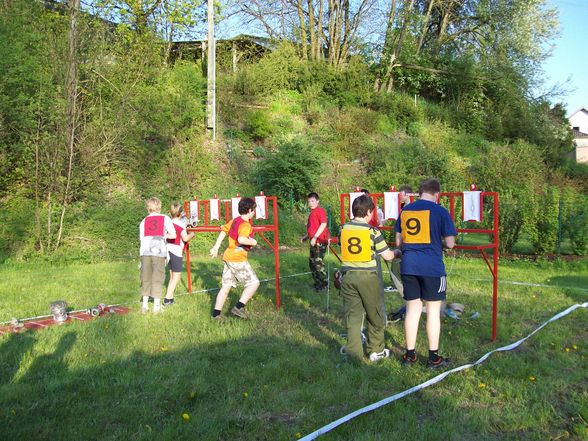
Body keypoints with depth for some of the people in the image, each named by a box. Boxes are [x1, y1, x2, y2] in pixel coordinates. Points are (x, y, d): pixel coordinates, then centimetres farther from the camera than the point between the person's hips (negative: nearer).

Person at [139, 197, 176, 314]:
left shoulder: (144, 221, 14)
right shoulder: (165, 219, 6)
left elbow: (141, 238, 8)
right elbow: (173, 235, 0)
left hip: (145, 251, 3)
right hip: (159, 251, -2)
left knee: (146, 278, 11)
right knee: (157, 278, 4)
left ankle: (145, 304, 14)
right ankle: (156, 305, 7)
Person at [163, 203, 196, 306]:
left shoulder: (169, 222, 7)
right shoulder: (180, 224, -14)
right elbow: (185, 238, -22)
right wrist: (192, 234, -2)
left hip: (168, 250, 8)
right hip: (176, 252, -8)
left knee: (172, 276, 18)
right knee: (176, 277, 0)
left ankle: (170, 298, 21)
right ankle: (167, 299, -3)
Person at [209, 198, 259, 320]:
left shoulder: (235, 220, 13)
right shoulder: (246, 225, -15)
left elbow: (223, 230, 20)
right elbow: (241, 239, -32)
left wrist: (216, 247, 23)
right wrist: (253, 242, -14)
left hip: (228, 257, 9)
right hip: (238, 259, -9)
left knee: (226, 286, 13)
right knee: (254, 282, -1)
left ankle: (216, 313, 14)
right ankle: (238, 307, -7)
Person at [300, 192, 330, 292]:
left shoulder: (320, 210, -10)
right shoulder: (312, 212, 19)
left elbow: (323, 224, -20)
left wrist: (315, 237, -22)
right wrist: (306, 237, 21)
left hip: (319, 241, -10)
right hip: (314, 242, 10)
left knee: (318, 263, -9)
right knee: (312, 263, 14)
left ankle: (324, 284, 0)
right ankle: (317, 283, 25)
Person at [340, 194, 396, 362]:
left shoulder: (344, 229, 1)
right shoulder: (373, 231, -10)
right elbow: (387, 256, -5)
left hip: (348, 276, 3)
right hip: (368, 277, -3)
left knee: (352, 315, 8)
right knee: (375, 316, 14)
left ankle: (353, 351, 7)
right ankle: (376, 351, 24)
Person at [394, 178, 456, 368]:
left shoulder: (405, 210, 9)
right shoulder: (440, 212, -5)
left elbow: (399, 242, 13)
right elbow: (450, 243, -6)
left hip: (408, 266, 4)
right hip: (432, 267, -4)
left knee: (412, 309, 11)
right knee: (433, 311, 6)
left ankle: (409, 355, 18)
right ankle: (433, 357, 15)